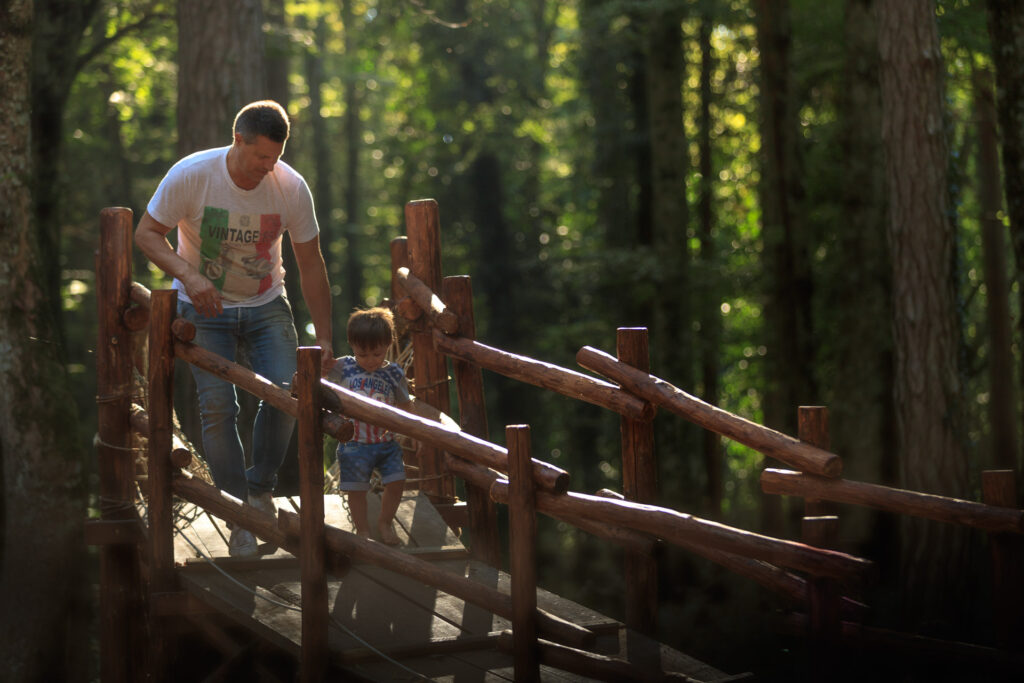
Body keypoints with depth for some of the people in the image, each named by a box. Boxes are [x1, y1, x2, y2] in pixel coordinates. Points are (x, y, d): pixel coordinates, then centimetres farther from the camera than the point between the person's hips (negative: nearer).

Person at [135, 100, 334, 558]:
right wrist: (187, 274, -30)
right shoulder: (191, 175, -19)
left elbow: (311, 265, -5)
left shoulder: (291, 186, -13)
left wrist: (323, 336, -6)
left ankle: (262, 490, 7)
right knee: (217, 408, -13)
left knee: (286, 391, -17)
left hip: (266, 305, 2)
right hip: (205, 307, -2)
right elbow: (147, 233, -11)